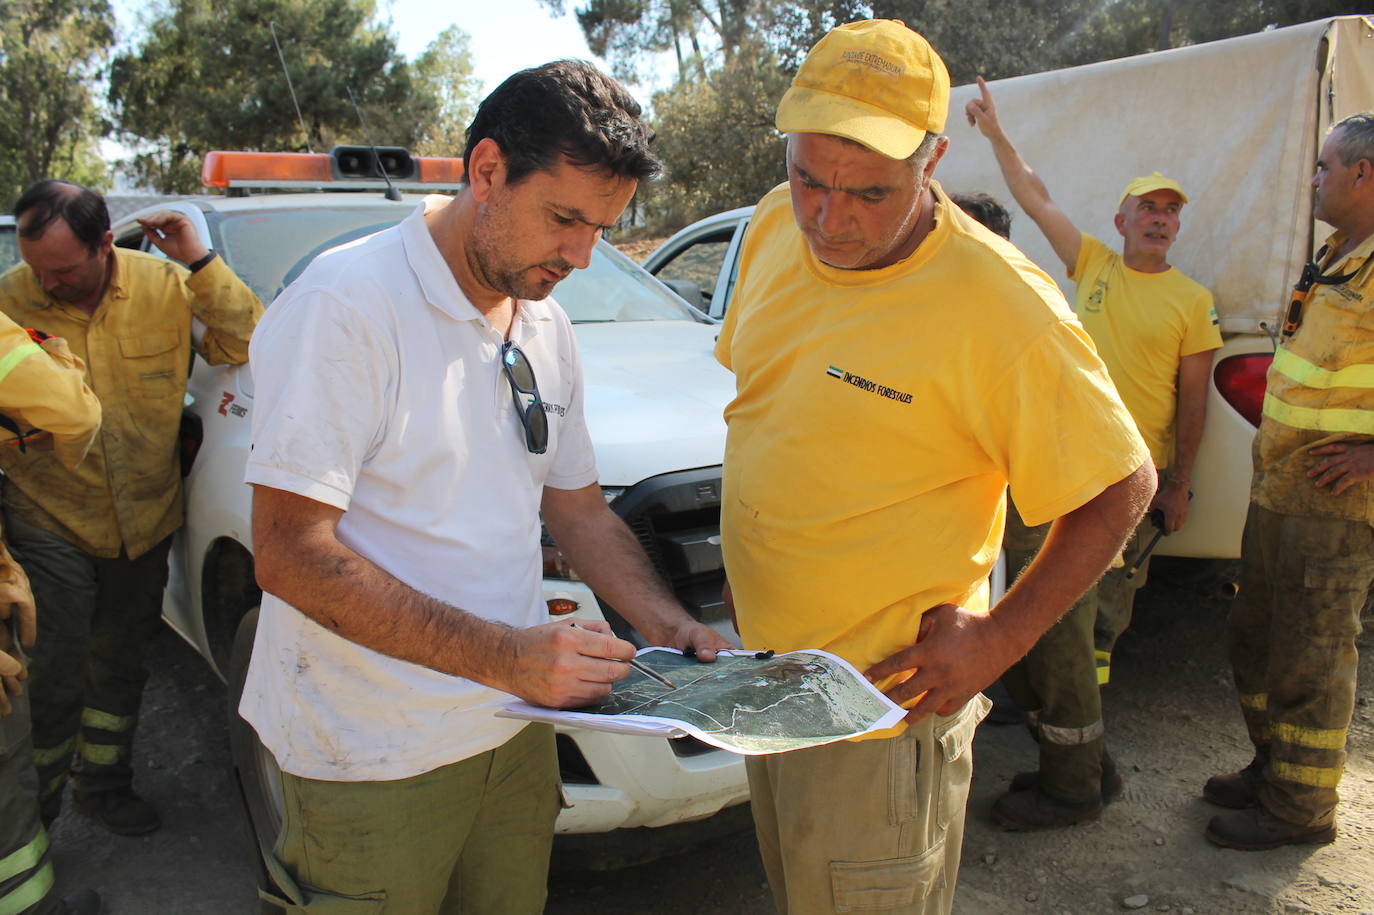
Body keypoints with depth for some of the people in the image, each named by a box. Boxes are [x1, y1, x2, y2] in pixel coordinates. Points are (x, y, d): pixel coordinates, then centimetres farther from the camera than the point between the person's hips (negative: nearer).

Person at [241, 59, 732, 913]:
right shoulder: (347, 306, -18)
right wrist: (503, 655, -27)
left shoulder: (547, 327, 7)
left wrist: (672, 624, -1)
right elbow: (290, 554, -22)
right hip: (374, 760, -6)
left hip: (513, 730, 7)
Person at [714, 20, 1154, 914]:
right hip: (765, 675, 7)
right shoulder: (776, 226, -2)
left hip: (884, 710, -6)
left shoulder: (1000, 304, -23)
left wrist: (1001, 638, -16)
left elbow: (1122, 487, -13)